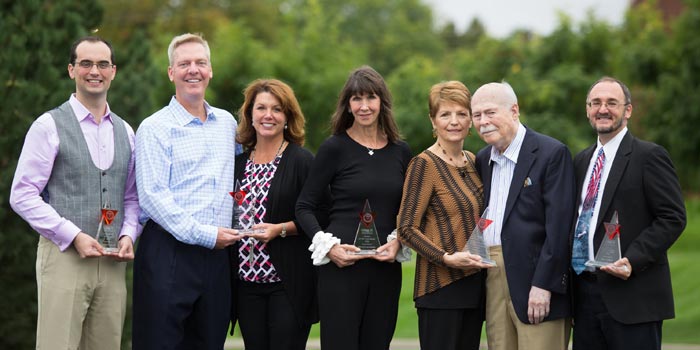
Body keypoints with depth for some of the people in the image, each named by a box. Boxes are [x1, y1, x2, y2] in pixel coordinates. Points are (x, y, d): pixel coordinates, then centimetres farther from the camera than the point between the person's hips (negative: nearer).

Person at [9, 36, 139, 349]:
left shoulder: (125, 132, 15)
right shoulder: (49, 127, -2)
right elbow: (22, 196, -7)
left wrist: (128, 235, 1)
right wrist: (74, 235, -14)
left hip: (112, 262, 5)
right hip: (63, 256, -5)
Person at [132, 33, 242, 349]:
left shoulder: (227, 123, 15)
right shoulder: (155, 128, -3)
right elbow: (152, 196, -12)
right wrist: (204, 234, -14)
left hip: (216, 253, 5)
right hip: (168, 253, -5)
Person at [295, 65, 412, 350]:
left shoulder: (401, 152, 9)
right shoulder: (334, 148, -2)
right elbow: (304, 207, -1)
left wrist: (398, 242, -3)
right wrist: (327, 246, -14)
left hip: (386, 268, 4)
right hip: (341, 265, -4)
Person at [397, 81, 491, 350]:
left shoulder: (472, 161, 13)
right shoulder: (424, 164, -9)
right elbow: (407, 229, -11)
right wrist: (447, 258, -21)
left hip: (475, 284, 7)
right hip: (440, 285, -7)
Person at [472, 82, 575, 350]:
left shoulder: (552, 153, -6)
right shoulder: (483, 159, 16)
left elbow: (558, 224, -12)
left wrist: (543, 285, -17)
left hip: (536, 280, -6)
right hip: (493, 281, 6)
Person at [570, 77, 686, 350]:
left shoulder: (649, 156, -4)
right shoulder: (581, 161, 18)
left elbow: (673, 218, -9)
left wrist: (633, 260, -18)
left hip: (632, 296, -6)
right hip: (585, 293, 6)